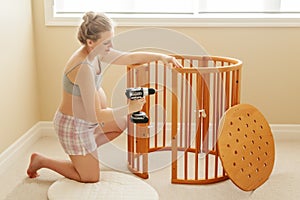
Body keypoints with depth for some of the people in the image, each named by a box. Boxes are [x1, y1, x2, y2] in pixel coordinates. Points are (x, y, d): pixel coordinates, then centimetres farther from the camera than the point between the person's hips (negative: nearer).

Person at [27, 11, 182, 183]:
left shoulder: (96, 52, -6)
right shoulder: (84, 67, -33)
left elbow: (130, 57, 4)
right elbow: (95, 115, -30)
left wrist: (161, 56, -5)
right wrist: (129, 108, -25)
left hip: (86, 120, 9)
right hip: (74, 125, -9)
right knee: (91, 178, 8)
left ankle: (84, 152, 25)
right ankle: (41, 161, 18)